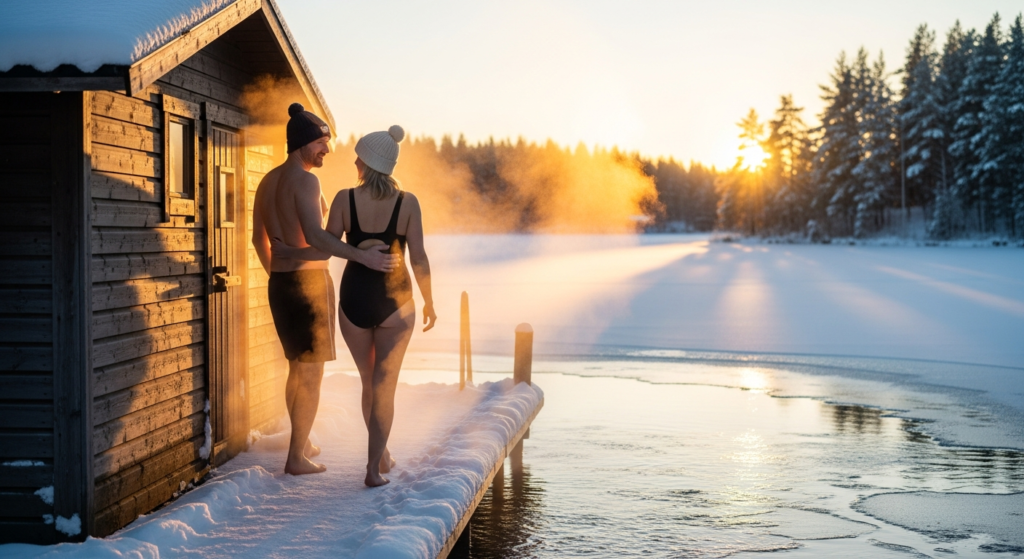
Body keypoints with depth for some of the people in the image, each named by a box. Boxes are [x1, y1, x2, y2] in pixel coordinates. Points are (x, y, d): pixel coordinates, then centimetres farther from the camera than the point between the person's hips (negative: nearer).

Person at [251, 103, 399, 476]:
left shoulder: (268, 182, 12)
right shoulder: (304, 179, -14)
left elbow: (259, 238, 20)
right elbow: (315, 235, -28)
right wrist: (363, 256, -32)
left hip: (279, 282, 9)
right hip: (309, 281, -9)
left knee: (298, 368, 20)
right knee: (312, 373, -1)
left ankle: (302, 442, 31)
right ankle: (297, 457, 1)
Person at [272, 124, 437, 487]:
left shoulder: (345, 199, -7)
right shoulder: (407, 202, -7)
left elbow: (326, 250, -6)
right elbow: (418, 258, -10)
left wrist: (286, 252, 10)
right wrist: (428, 302, 3)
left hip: (354, 300, 1)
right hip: (394, 301, -1)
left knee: (369, 382, 19)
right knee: (384, 386, 5)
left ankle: (382, 455, 33)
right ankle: (373, 467, -2)